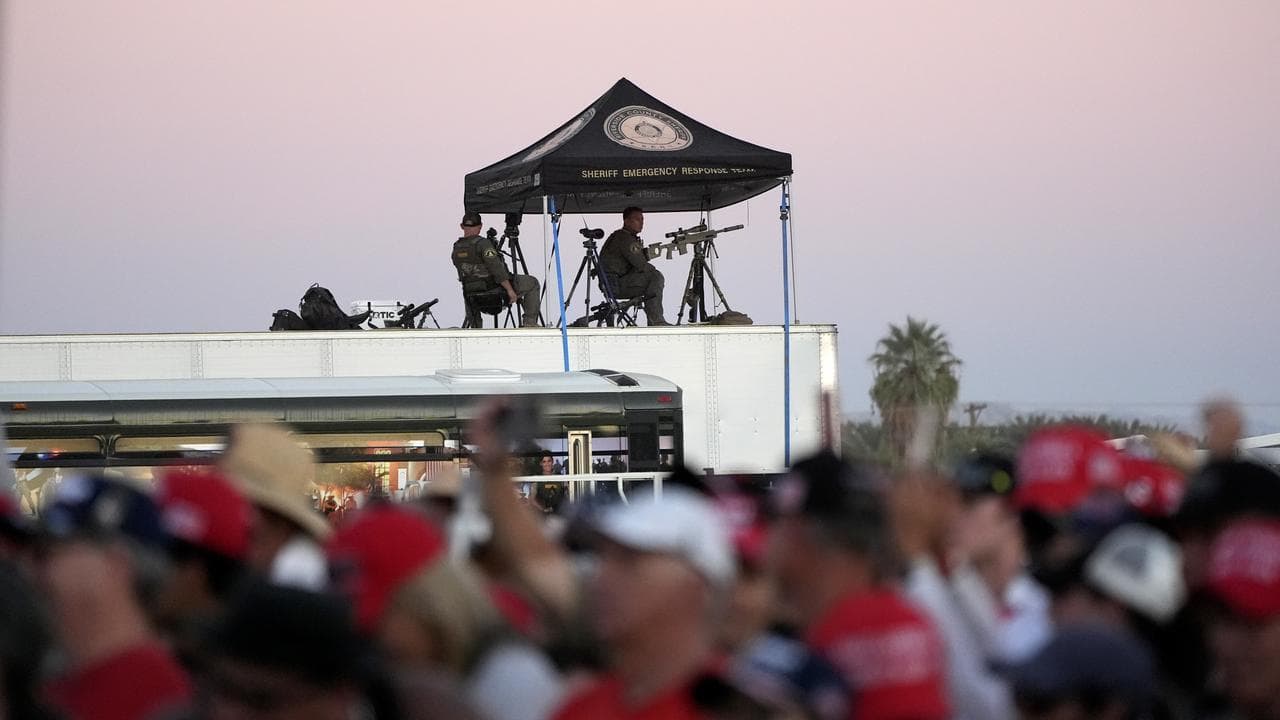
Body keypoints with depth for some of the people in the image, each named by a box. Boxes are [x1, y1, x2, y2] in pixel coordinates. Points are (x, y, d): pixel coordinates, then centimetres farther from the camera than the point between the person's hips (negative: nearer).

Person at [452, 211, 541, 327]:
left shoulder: (456, 249, 1)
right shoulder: (483, 244, -20)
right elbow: (497, 269, -24)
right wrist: (510, 290, -20)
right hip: (495, 288, -6)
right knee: (532, 283, 10)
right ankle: (530, 322, 4)